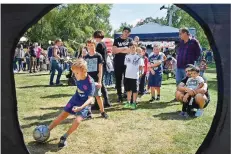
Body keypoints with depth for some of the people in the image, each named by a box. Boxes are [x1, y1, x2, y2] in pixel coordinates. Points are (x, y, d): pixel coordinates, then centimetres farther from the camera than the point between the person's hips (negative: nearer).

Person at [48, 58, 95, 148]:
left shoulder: (90, 82, -30)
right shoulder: (78, 78, -12)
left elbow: (90, 98, -35)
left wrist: (81, 107, -46)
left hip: (85, 104, -6)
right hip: (75, 99, 6)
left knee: (77, 120, -22)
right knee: (63, 115, 9)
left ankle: (64, 137, -1)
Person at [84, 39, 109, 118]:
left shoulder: (98, 56, -2)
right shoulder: (86, 57, 7)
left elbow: (100, 70, -5)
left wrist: (99, 81, -11)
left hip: (96, 80, -3)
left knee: (98, 96, 0)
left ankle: (102, 111, 13)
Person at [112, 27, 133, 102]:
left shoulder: (130, 40, 6)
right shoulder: (117, 40, 7)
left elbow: (130, 50, -9)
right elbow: (113, 51, -3)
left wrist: (118, 50, -9)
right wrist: (124, 48, -10)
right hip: (117, 63, 1)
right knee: (118, 80, 6)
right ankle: (119, 96, 16)